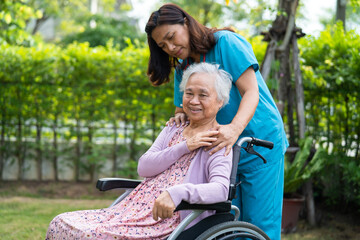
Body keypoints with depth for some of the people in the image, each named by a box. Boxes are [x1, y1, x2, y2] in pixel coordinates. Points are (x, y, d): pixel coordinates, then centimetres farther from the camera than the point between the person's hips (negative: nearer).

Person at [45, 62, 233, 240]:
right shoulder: (172, 131, 19)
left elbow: (220, 190, -21)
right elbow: (143, 167, 5)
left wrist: (177, 192, -39)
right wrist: (184, 147, -8)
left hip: (165, 225, -7)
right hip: (135, 213, 7)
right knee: (61, 224, -6)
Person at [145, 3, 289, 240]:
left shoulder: (226, 42, -11)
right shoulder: (182, 69, 11)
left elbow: (251, 92, -18)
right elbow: (183, 109, 11)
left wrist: (235, 129, -36)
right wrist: (182, 116, -15)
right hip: (222, 149, 6)